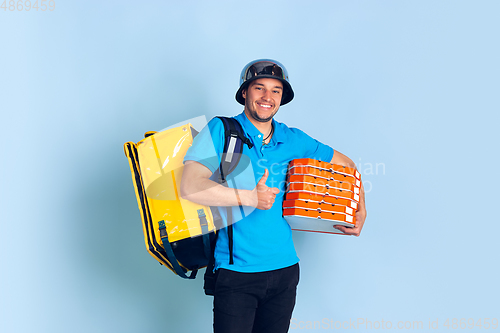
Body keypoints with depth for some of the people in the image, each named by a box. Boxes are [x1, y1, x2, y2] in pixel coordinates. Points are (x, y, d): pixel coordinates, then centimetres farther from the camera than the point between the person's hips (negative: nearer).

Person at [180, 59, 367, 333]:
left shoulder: (293, 139, 8)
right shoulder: (221, 130, -5)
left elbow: (345, 164, 23)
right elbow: (190, 187, -18)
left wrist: (360, 209, 12)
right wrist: (251, 198, -14)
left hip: (284, 269, 5)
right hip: (236, 271, -4)